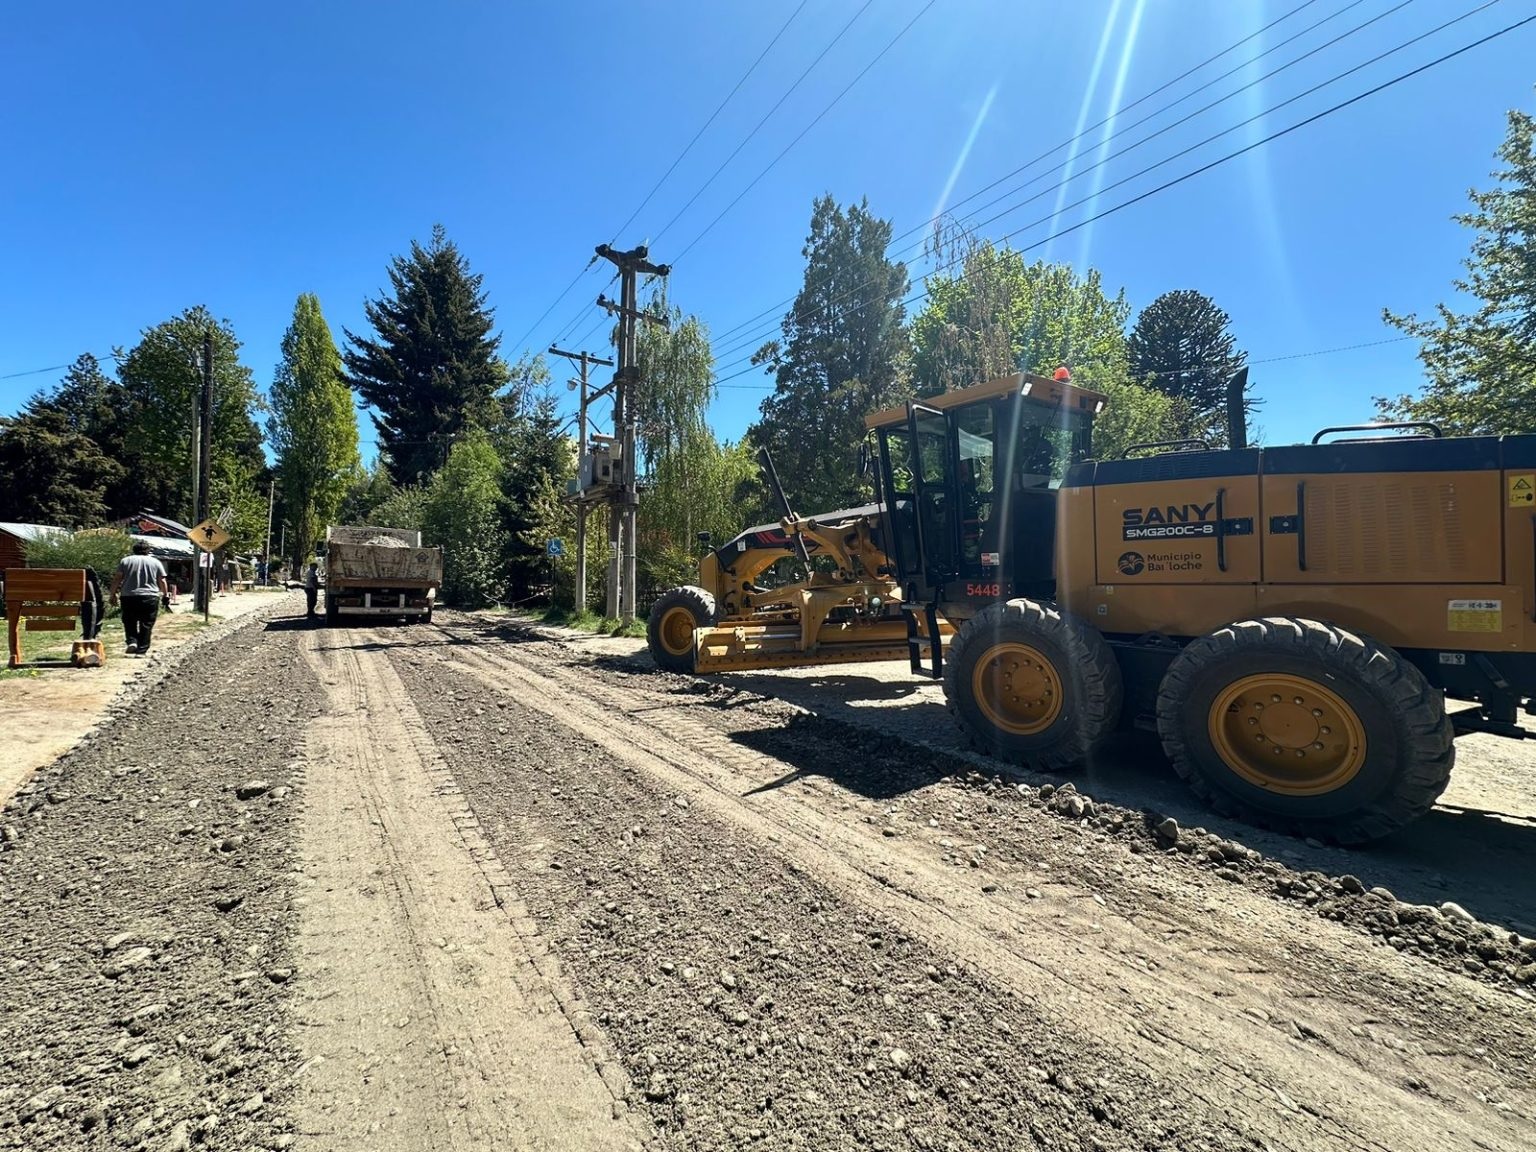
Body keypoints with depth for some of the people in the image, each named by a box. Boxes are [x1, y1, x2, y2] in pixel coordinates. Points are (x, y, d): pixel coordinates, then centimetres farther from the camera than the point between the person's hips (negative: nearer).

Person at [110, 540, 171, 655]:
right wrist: (165, 595, 13)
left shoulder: (125, 560, 8)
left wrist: (113, 594, 11)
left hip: (128, 597, 1)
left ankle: (132, 641, -6)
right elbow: (162, 581, 5)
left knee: (129, 622, 14)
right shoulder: (155, 562, 6)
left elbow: (117, 579, 4)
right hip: (150, 598, -1)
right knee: (146, 625, 3)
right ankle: (141, 650, 2)